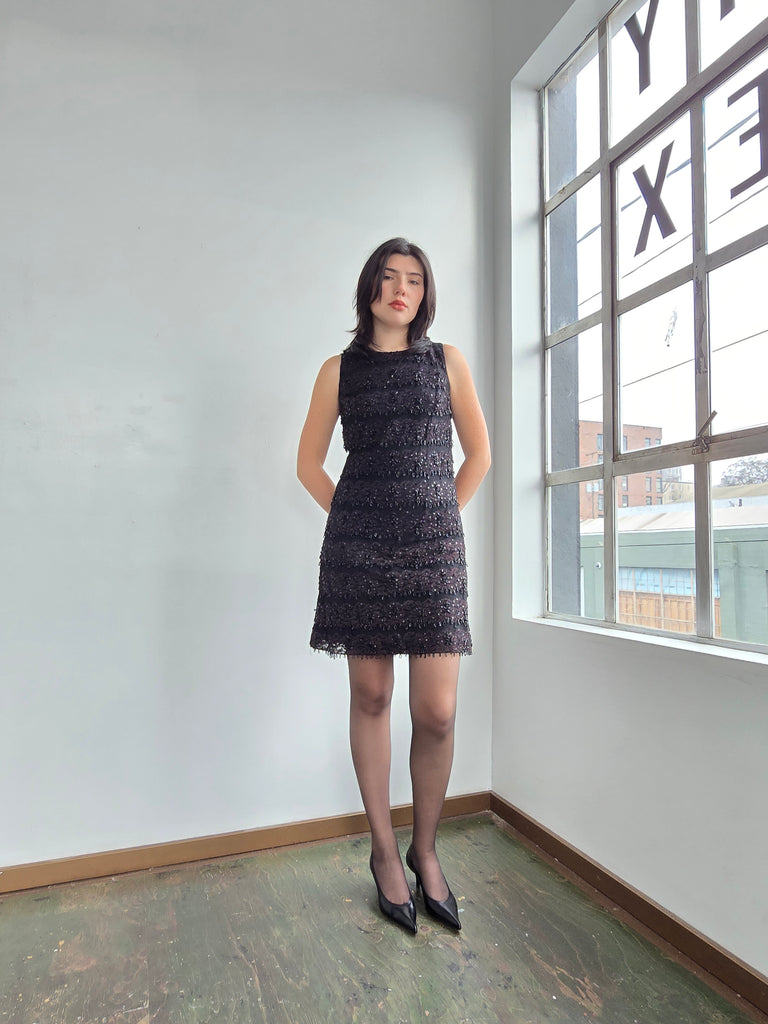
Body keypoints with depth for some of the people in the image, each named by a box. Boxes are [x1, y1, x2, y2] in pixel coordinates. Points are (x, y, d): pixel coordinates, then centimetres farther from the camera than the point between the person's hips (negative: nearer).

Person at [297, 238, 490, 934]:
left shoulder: (447, 362, 11)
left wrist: (441, 517, 8)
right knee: (370, 698, 7)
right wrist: (353, 518, 4)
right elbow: (310, 463, 13)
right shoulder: (340, 370, 10)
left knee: (437, 713, -3)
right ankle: (384, 852, 26)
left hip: (434, 547, 0)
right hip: (358, 548, 0)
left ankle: (425, 850, 22)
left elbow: (480, 453, 15)